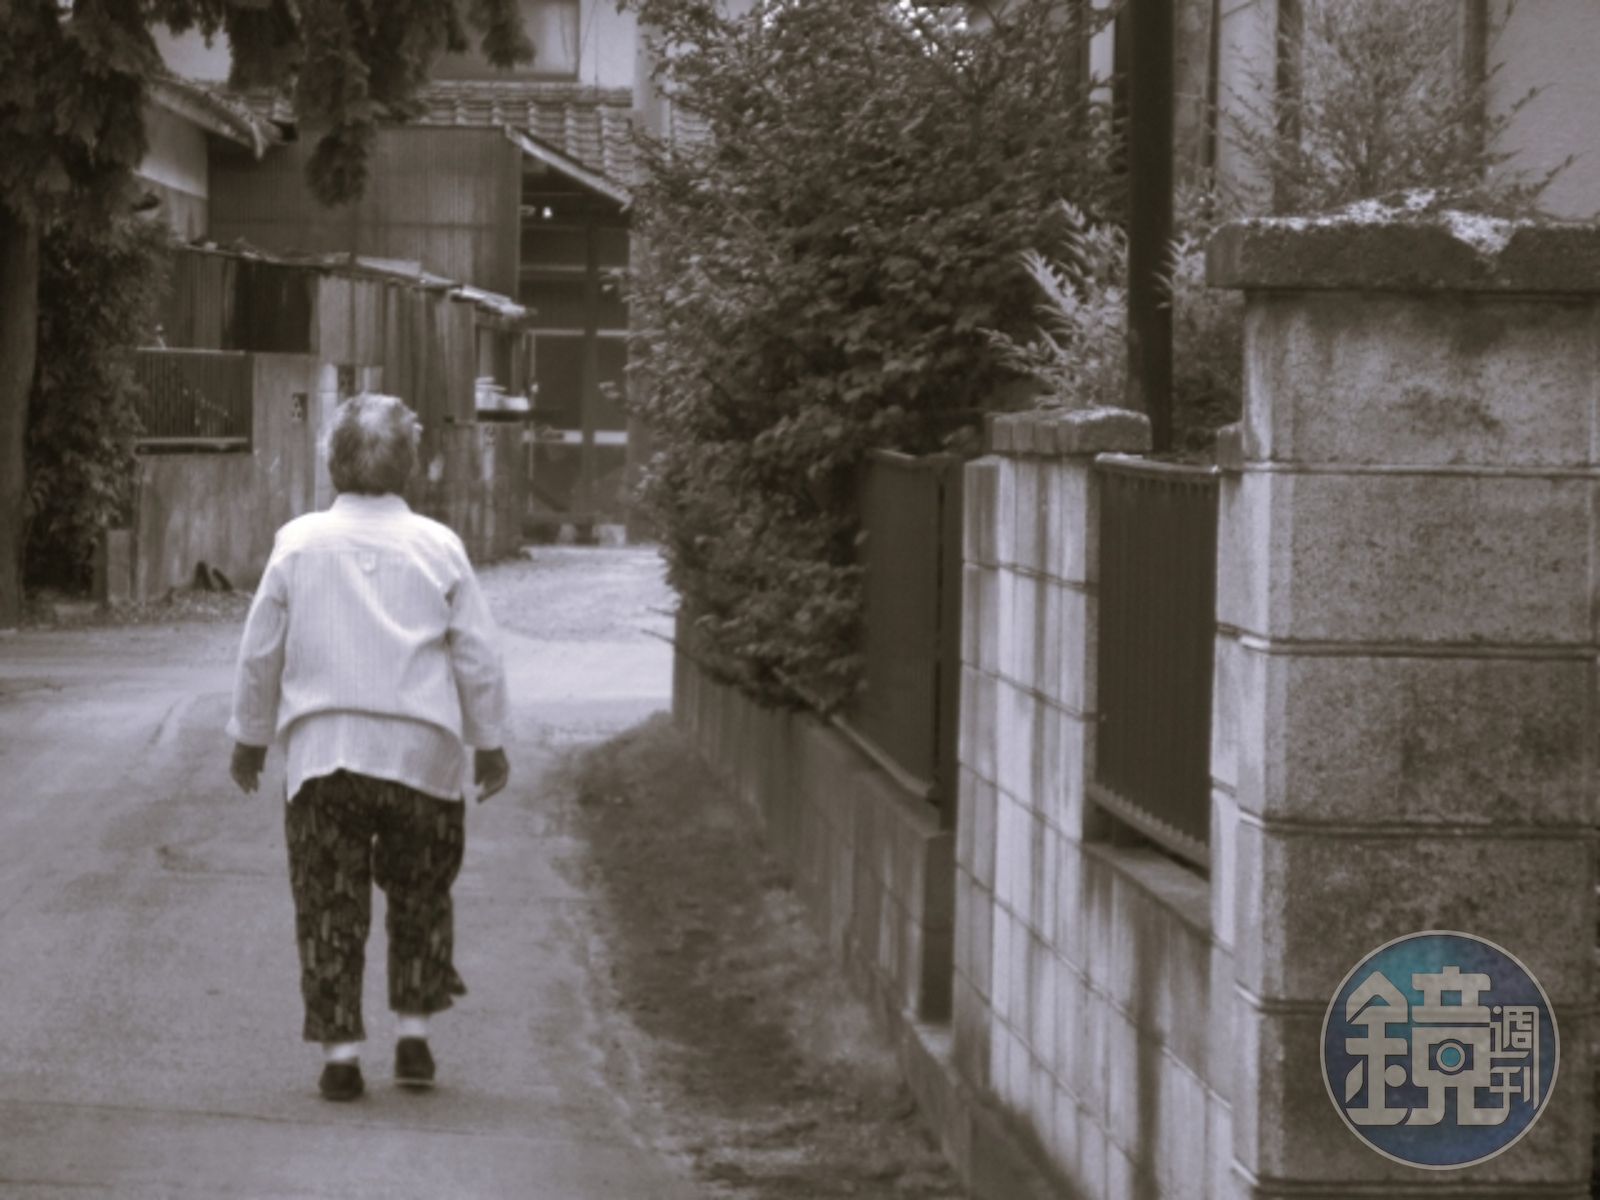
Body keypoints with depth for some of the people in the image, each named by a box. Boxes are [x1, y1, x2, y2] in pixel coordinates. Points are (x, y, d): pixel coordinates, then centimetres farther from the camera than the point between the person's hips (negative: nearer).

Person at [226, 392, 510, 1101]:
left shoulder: (299, 544, -2)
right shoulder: (439, 548, -2)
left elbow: (260, 654, 4)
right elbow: (479, 657, 2)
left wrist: (250, 738, 17)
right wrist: (489, 743, 14)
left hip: (322, 751, 0)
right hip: (421, 751, 0)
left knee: (330, 908, 5)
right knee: (420, 898, 16)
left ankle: (339, 1051, 1)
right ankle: (414, 1034, 14)